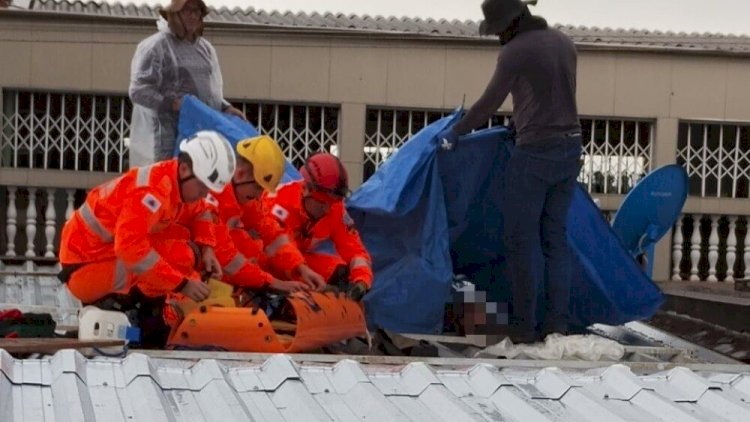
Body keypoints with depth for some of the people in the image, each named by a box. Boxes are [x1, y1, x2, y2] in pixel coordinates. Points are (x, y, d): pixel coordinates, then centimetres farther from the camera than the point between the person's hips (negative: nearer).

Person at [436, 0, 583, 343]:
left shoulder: (515, 51, -12)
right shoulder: (564, 43, 12)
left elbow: (489, 103, -8)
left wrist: (456, 132, 5)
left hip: (534, 153, -8)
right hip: (570, 149, 8)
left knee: (521, 239, 0)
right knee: (555, 237, 11)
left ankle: (523, 326, 0)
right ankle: (557, 322, 8)